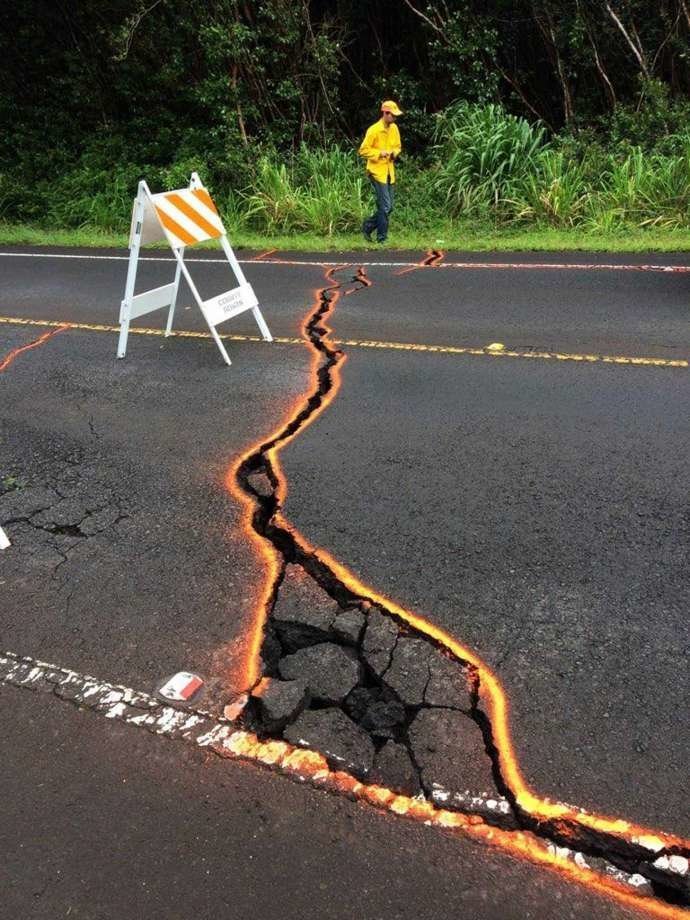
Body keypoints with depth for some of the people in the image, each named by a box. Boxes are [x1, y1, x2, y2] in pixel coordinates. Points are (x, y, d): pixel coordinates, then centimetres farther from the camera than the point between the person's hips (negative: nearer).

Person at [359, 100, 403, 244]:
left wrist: (395, 152, -1)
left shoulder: (394, 128, 9)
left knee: (388, 207, 8)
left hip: (390, 172, 7)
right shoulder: (374, 130, -12)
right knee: (385, 207, -10)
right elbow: (363, 150, -11)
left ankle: (368, 226, 24)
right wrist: (379, 153, -20)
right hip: (377, 171, -7)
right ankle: (382, 238, 1)